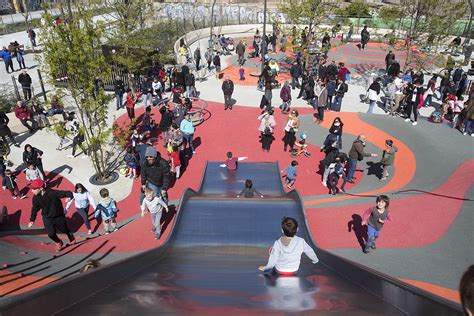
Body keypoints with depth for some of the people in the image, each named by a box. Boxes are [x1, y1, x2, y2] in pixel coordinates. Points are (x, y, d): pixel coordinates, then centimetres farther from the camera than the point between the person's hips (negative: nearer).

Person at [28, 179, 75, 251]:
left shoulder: (52, 193, -28)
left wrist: (69, 197, -47)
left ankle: (72, 239, 48)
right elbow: (35, 209, 5)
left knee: (65, 230, 15)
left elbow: (67, 193, -25)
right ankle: (58, 243, 27)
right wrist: (32, 220, 4)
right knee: (51, 234, -7)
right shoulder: (35, 198, -12)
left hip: (59, 217, -3)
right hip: (47, 218, 3)